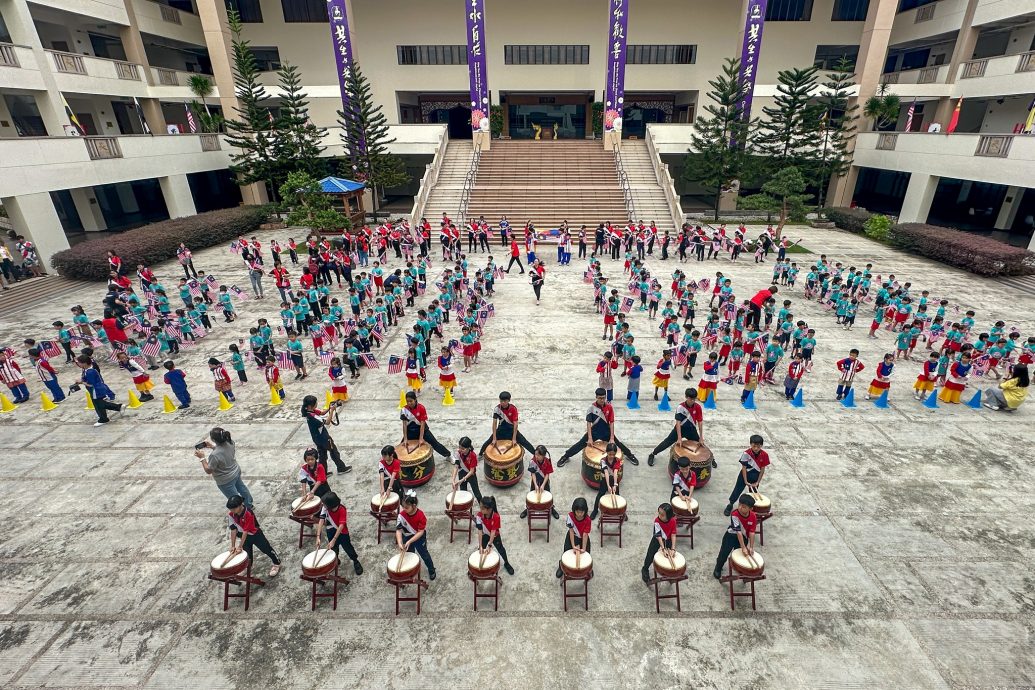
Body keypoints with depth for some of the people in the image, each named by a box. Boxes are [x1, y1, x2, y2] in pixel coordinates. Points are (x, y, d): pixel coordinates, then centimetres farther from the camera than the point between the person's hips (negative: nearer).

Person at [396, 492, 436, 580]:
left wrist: (409, 542, -31)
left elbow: (421, 532, -25)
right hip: (407, 537, 2)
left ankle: (431, 570, 38)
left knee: (424, 555, 14)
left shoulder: (421, 515, -31)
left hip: (419, 538, -2)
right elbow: (398, 530, -21)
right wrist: (399, 543, -35)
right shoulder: (401, 515, -23)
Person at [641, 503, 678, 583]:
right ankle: (645, 569, 23)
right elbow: (658, 535, -28)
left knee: (672, 554, -4)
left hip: (668, 540, 2)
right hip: (657, 539, -2)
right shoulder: (657, 521, -29)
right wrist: (663, 549, -34)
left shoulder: (673, 521, -25)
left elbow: (673, 535, -24)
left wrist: (673, 549, -30)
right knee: (650, 554, -1)